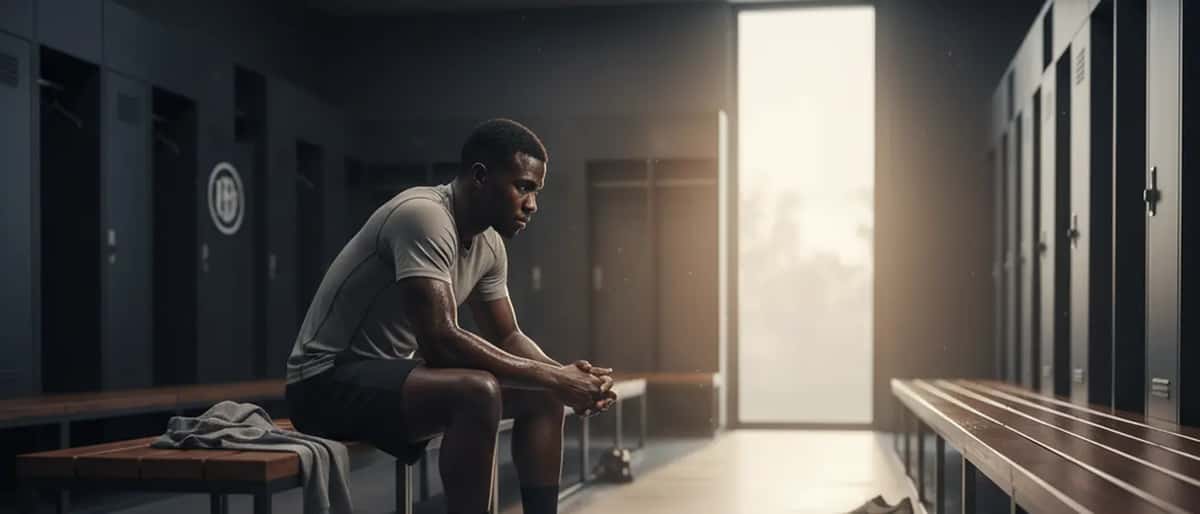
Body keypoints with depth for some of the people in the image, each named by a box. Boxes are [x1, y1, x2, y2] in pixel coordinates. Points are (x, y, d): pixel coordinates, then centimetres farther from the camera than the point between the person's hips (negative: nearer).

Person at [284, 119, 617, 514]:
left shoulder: (488, 243, 4)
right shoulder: (423, 216, -24)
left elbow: (507, 337, 12)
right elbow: (440, 342, -33)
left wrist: (564, 376, -9)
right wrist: (551, 377, -27)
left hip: (391, 373, 10)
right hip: (328, 382, -10)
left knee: (542, 395, 4)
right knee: (478, 392, -33)